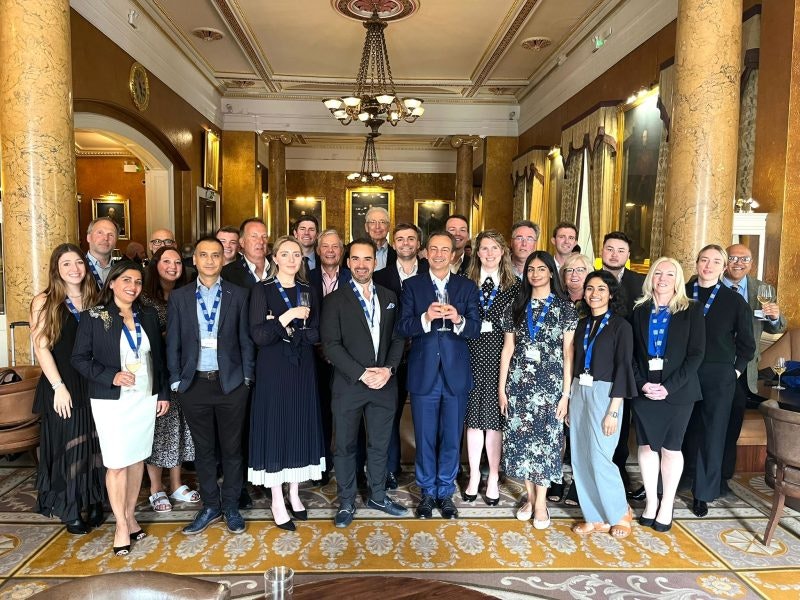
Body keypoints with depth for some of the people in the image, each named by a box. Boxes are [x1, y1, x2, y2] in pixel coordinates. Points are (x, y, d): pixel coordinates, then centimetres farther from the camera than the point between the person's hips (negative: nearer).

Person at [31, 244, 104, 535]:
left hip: (94, 386, 3)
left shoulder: (95, 300, 7)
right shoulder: (44, 302, -3)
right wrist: (58, 387, -12)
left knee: (95, 444, 10)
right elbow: (41, 347, -7)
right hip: (62, 387, -3)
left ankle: (95, 502, 24)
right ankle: (71, 511, 20)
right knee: (67, 447, 6)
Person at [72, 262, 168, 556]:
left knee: (137, 459, 11)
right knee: (116, 463, 0)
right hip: (111, 401, -4)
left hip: (145, 398, 4)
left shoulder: (148, 315, 7)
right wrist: (111, 376, -20)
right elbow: (79, 358, -5)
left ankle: (130, 516, 26)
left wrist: (163, 393, 8)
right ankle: (121, 525, 14)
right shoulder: (93, 317, -4)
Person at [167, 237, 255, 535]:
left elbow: (245, 339, 2)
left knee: (232, 448, 9)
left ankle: (231, 506, 26)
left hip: (231, 384, -1)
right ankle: (210, 506, 29)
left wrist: (247, 377, -2)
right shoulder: (179, 297, 4)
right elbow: (173, 343, 5)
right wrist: (175, 381, 1)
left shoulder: (238, 295, 1)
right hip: (194, 385, 1)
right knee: (204, 450, 13)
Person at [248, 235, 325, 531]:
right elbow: (258, 335, -14)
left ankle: (294, 493, 26)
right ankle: (277, 502, 15)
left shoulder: (308, 291, 7)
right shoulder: (262, 290, -4)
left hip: (302, 370, 4)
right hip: (273, 370, -4)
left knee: (301, 427, 10)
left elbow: (315, 335, 1)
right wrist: (287, 318, -23)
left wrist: (286, 329, -11)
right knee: (275, 429, 2)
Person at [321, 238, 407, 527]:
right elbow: (331, 344, -9)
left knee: (379, 444, 14)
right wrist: (362, 373, -16)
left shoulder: (389, 297, 9)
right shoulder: (335, 300, -2)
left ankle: (378, 496, 32)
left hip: (384, 383, 3)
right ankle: (346, 502, 25)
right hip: (348, 385, -3)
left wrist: (388, 369, -10)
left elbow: (398, 338, 7)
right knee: (345, 446, 9)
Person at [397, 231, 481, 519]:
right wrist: (426, 317, -25)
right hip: (423, 373, 0)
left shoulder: (467, 287, 4)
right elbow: (402, 328, -7)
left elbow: (475, 329, -4)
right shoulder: (412, 286, 2)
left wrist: (458, 319, -25)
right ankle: (427, 492, 30)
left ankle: (445, 492, 30)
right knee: (425, 438, 11)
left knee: (452, 438, 11)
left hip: (455, 374, 1)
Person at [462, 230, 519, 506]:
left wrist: (490, 325, -9)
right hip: (471, 355, 1)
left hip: (499, 358, -1)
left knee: (494, 418, 5)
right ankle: (474, 477, 23)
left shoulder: (515, 285, 4)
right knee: (473, 417, 8)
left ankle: (493, 479, 21)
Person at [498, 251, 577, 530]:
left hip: (550, 382, -2)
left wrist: (566, 393, -6)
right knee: (521, 438, 7)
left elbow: (568, 353, -2)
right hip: (519, 381, 3)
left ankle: (541, 502, 17)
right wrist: (502, 387, 3)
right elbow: (507, 349, 7)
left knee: (545, 439, 4)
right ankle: (530, 496, 24)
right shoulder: (516, 307, 7)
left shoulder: (565, 307, 0)